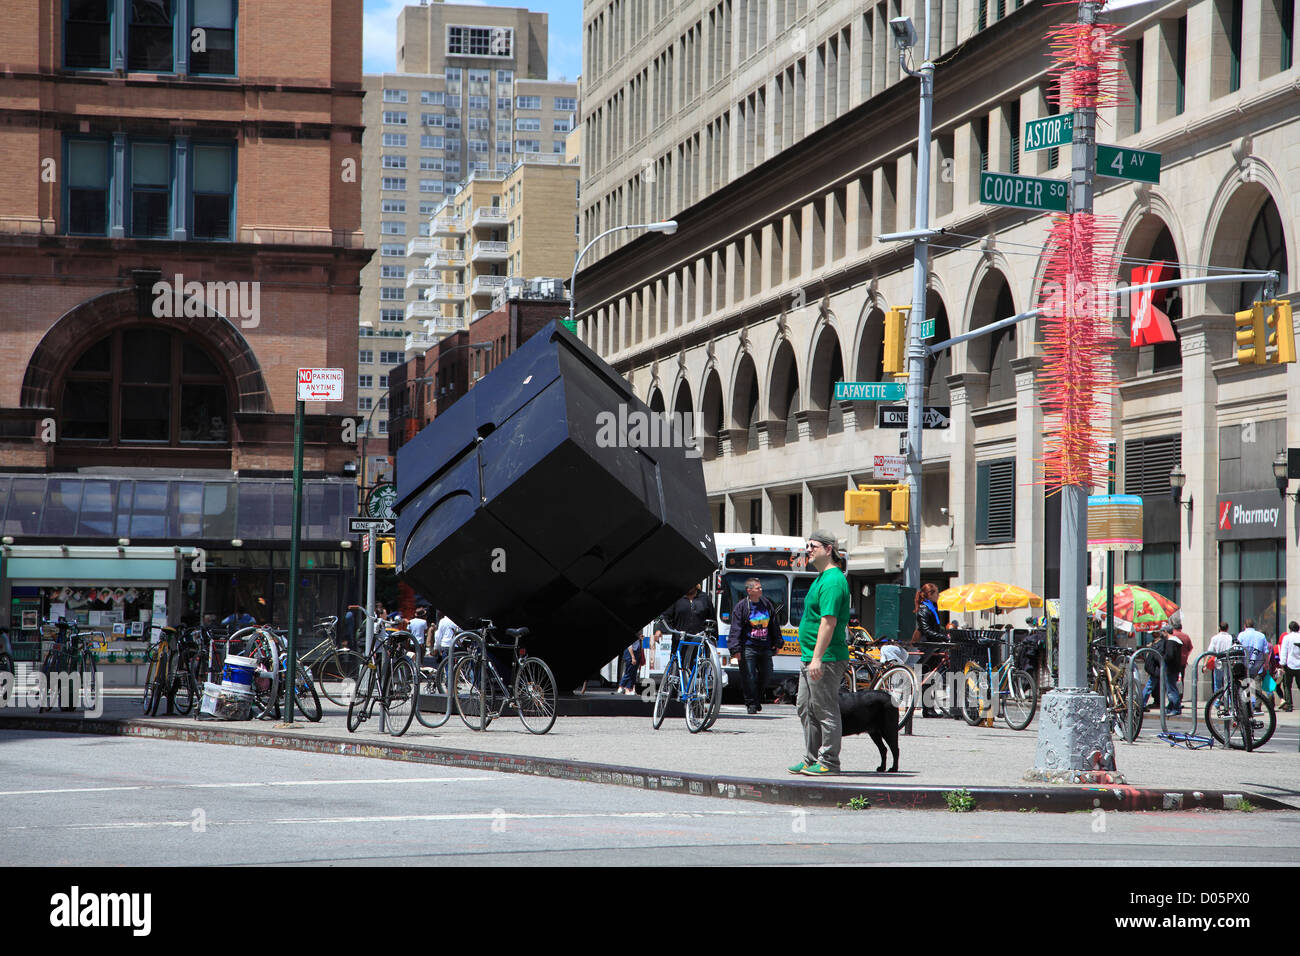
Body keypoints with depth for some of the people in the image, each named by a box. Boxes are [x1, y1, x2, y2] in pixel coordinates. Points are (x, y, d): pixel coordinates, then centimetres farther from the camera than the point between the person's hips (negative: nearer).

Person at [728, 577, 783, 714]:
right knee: (750, 677, -5)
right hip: (748, 648, -5)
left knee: (767, 675, 6)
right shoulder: (741, 606, -5)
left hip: (765, 648, 5)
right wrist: (736, 650, -14)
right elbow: (736, 629, -8)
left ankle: (757, 698, 27)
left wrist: (777, 643, 18)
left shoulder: (767, 605, 10)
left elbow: (775, 625, 20)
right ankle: (751, 703, 5)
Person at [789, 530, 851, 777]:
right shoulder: (821, 578, 17)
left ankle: (828, 761, 1)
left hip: (826, 658, -11)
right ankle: (811, 759, 21)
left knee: (825, 710, -4)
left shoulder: (832, 581, -16)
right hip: (811, 657, 11)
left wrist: (817, 657, -26)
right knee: (805, 708, 14)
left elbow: (829, 621, -23)